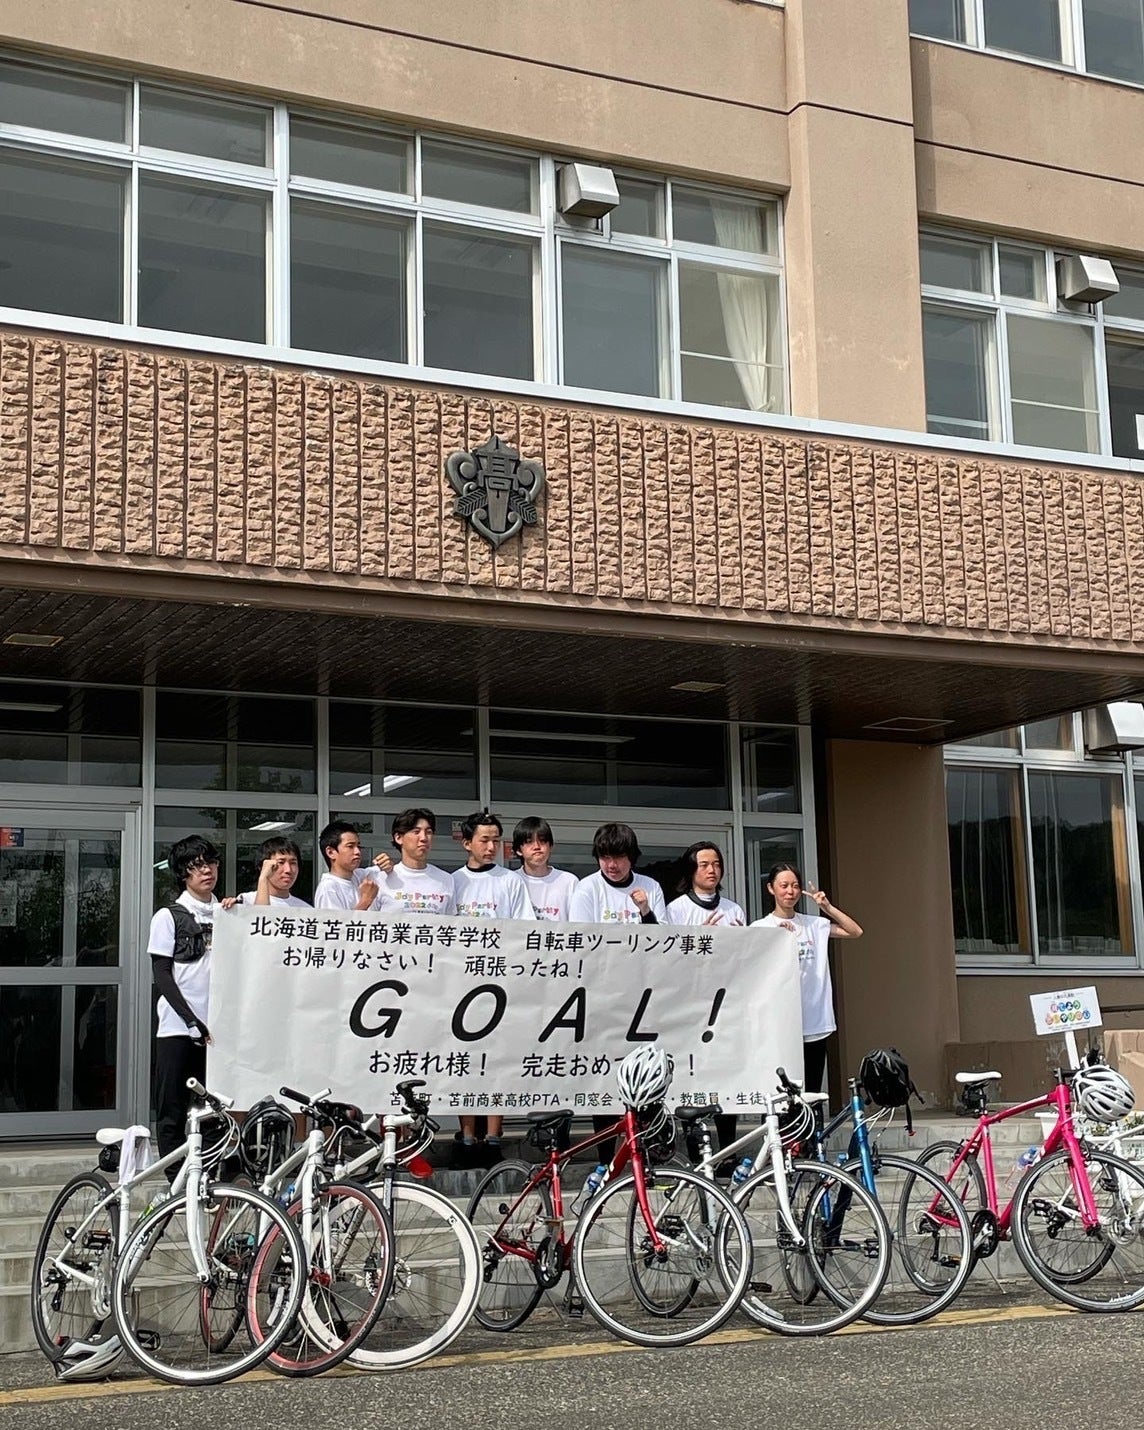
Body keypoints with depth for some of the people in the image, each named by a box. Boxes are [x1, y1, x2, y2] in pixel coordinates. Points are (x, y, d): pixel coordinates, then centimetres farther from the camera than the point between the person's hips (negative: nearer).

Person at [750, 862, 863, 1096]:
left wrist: (827, 906, -1)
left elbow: (856, 931, 7)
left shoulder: (814, 925, 9)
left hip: (814, 1025, 4)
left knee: (812, 1093, 7)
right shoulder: (760, 927, 0)